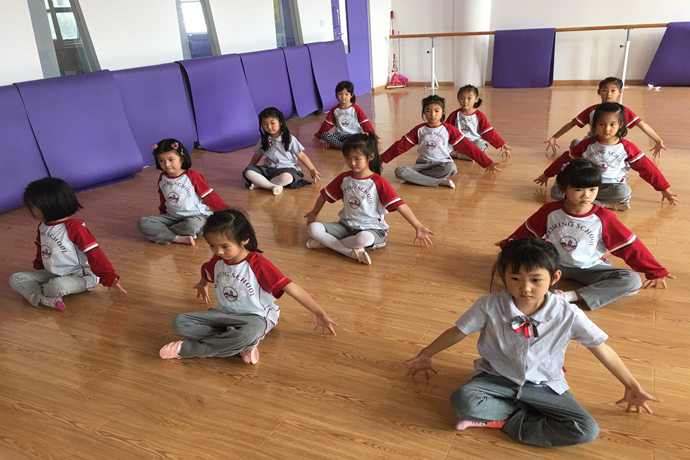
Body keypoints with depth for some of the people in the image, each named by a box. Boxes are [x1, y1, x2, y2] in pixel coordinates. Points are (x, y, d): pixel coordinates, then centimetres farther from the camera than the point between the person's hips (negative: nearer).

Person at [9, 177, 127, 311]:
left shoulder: (74, 228, -21)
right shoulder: (43, 227, 7)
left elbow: (94, 254, -22)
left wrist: (110, 278, -23)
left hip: (79, 276, -8)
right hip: (51, 274, 8)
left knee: (57, 285, -38)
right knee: (15, 279, -6)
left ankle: (37, 290, -4)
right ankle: (41, 299, -29)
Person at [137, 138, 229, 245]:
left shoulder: (192, 176, -11)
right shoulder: (162, 178, 6)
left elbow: (209, 197, -9)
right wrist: (163, 212, 36)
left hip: (196, 217, -5)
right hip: (172, 217, 6)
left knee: (191, 225, -41)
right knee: (143, 222, -14)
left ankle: (161, 232, -14)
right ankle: (178, 239, -29)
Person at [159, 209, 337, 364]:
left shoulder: (258, 264, -22)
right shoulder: (217, 261, -2)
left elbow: (292, 289, -25)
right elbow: (206, 275, 25)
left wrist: (321, 314, -27)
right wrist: (202, 286, 48)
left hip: (254, 317, -6)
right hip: (224, 313, 6)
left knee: (249, 333, -42)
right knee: (179, 322, -14)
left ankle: (185, 349, -21)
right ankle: (242, 346, -23)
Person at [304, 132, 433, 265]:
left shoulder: (378, 183, -12)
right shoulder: (344, 178, 3)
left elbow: (400, 205, -15)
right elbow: (325, 195, 18)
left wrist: (418, 227, -18)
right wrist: (314, 214, 29)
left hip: (371, 229, -4)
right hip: (346, 225, 5)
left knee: (364, 238, -42)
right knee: (313, 228, -18)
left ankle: (325, 242, -18)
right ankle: (352, 252, -25)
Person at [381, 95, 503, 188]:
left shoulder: (449, 130, 1)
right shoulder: (419, 130, 6)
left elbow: (468, 147, -1)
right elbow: (401, 145, 8)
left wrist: (487, 163, -4)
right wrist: (381, 159, 4)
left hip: (442, 164, -2)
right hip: (423, 164, 2)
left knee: (451, 168, -38)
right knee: (399, 171, -26)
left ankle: (414, 177, -25)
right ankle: (439, 181, -31)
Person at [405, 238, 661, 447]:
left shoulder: (567, 315, -16)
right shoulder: (489, 306, -17)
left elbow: (601, 349, -1)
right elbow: (457, 332, -2)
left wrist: (632, 387, 9)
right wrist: (425, 355, 9)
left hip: (544, 387, 2)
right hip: (497, 379, -1)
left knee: (587, 431, -21)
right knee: (463, 400, -32)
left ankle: (504, 421, -12)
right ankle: (524, 414, -8)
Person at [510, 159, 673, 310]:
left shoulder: (603, 218, -12)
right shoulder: (550, 210, -9)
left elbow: (630, 246, -6)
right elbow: (528, 231, 9)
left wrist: (656, 272, -2)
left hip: (588, 269, 0)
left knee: (632, 280, -27)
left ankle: (572, 296, -34)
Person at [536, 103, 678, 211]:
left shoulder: (627, 147, -1)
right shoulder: (587, 144, 2)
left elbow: (647, 168, 4)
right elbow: (566, 158, 12)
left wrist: (665, 189, 6)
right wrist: (546, 175, 17)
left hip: (611, 186, -1)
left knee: (624, 191, -38)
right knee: (556, 190, -26)